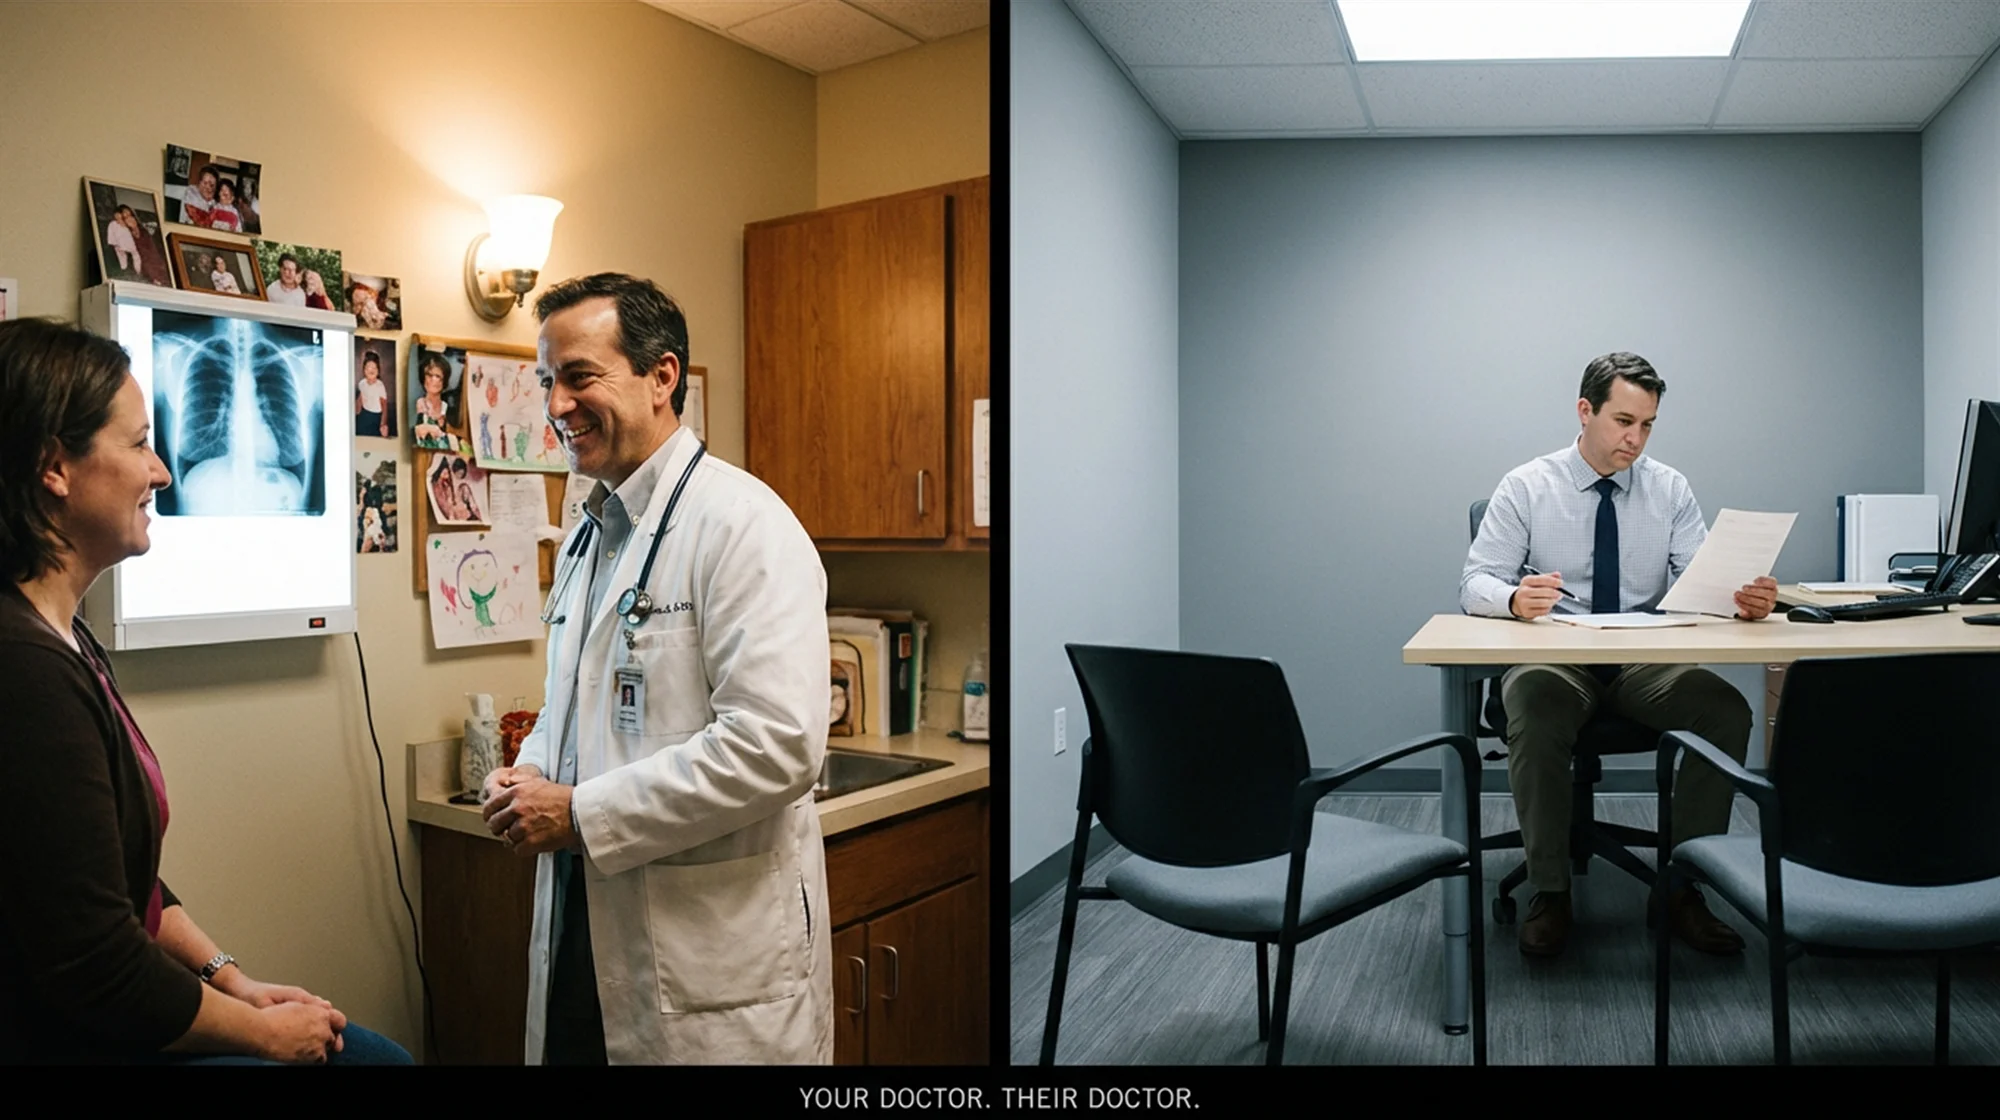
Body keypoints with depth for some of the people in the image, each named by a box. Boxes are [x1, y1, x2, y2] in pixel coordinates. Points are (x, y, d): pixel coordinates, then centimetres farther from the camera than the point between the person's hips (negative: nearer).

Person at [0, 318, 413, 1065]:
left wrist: (231, 979, 6)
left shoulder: (61, 638, 6)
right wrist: (266, 1031, -10)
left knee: (381, 1054, 12)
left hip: (111, 1020, 9)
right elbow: (103, 975, -24)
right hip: (67, 1042, -9)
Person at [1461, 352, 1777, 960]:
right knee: (1535, 716, -35)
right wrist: (1515, 599, -30)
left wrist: (1743, 599, -25)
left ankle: (1682, 890, -10)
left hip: (1646, 665, 3)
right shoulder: (1526, 487, 0)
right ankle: (1549, 893, -18)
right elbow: (1475, 582, -7)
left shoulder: (1669, 489, 8)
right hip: (1552, 659, -3)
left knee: (1727, 709, -25)